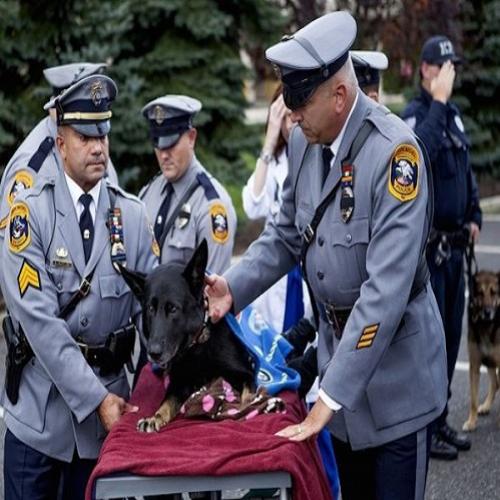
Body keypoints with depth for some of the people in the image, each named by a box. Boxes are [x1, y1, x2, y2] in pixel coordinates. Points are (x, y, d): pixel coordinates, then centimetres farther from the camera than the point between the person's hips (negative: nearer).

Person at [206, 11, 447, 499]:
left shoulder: (394, 151, -25)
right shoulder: (304, 139, -3)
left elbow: (387, 289, -28)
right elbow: (287, 234, 13)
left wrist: (332, 395, -28)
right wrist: (234, 285, -6)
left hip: (394, 361, -6)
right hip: (336, 343, 6)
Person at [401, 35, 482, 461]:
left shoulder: (455, 115, 14)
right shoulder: (415, 115, -12)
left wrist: (474, 215, 15)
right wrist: (438, 102, -30)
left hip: (454, 244, 9)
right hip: (427, 245, -8)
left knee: (451, 332, 14)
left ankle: (440, 418, 25)